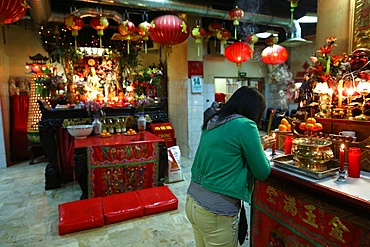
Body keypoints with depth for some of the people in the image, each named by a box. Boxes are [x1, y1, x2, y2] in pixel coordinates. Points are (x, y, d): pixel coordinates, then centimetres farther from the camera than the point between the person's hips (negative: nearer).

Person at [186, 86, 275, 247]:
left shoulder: (212, 123, 5)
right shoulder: (245, 125, -16)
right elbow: (263, 172, -8)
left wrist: (259, 145, 22)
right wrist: (260, 148, 9)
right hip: (216, 210, -7)